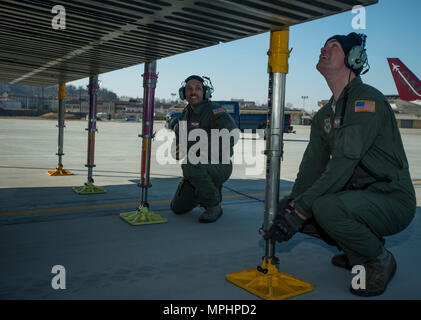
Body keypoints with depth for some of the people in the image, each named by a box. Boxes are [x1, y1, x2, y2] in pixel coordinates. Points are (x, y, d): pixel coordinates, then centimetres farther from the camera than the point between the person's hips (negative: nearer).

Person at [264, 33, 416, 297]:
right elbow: (312, 166, 3)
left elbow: (342, 165, -26)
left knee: (326, 206, -35)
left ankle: (379, 260, -4)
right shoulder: (324, 115, 11)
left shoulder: (367, 100, -17)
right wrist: (291, 204, -11)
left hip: (392, 200, -8)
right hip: (355, 196, 8)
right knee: (285, 206, -1)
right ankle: (357, 252, 14)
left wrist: (299, 211, -28)